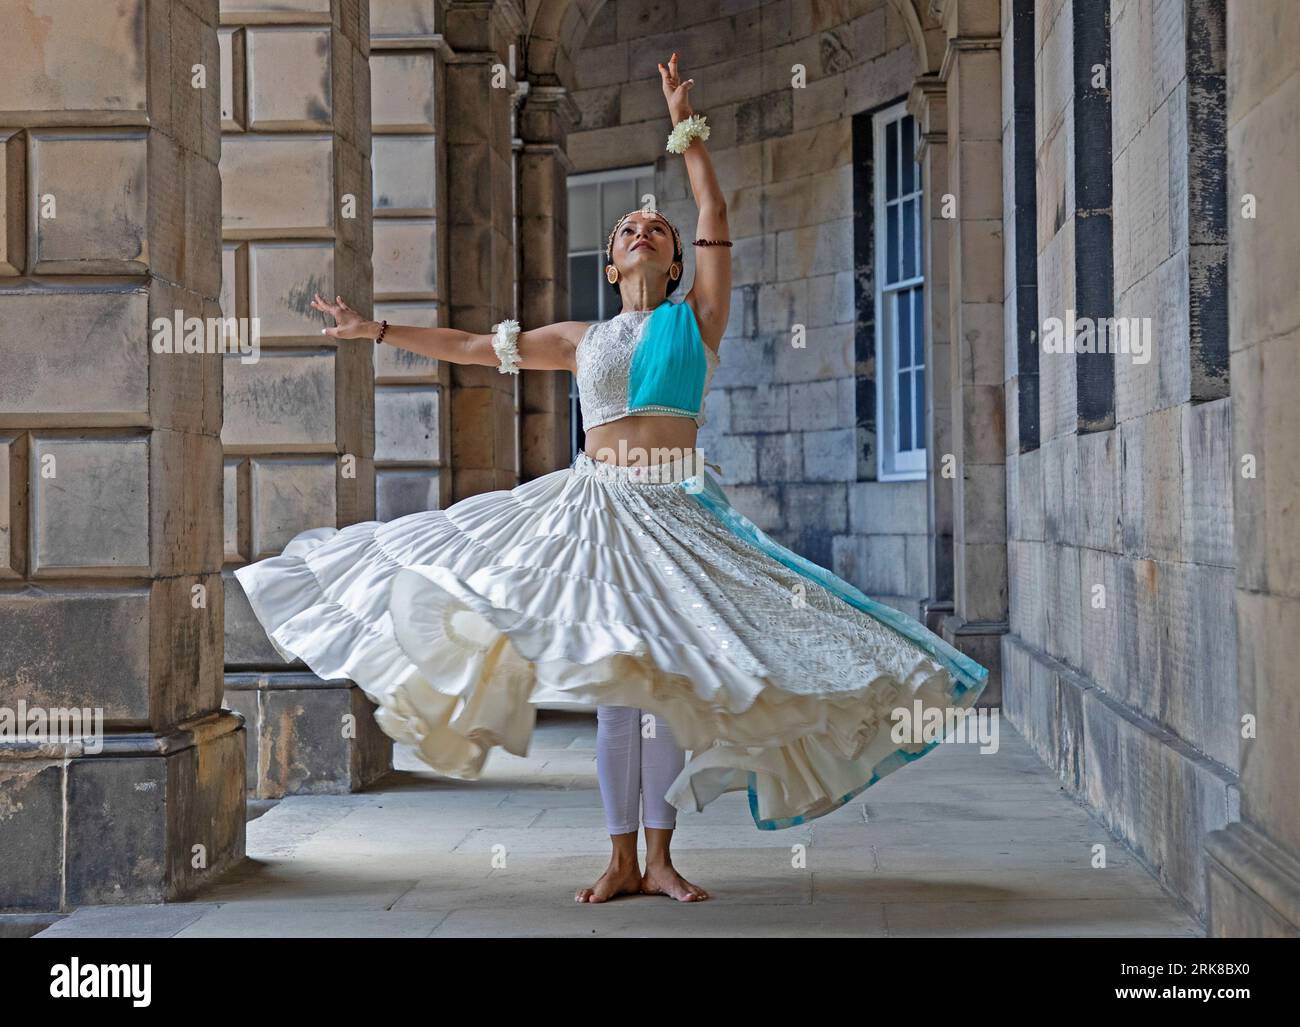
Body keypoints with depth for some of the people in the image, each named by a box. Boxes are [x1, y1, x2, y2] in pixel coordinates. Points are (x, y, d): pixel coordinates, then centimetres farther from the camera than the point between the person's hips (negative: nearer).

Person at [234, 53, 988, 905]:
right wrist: (376, 330, 21)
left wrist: (686, 128, -4)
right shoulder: (584, 340, 15)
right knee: (613, 681, 1)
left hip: (676, 512, -2)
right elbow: (477, 348, 20)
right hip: (596, 507, 2)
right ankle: (623, 861, 8)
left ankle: (660, 858, 7)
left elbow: (716, 216, -3)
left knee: (668, 677, -1)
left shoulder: (696, 320, 8)